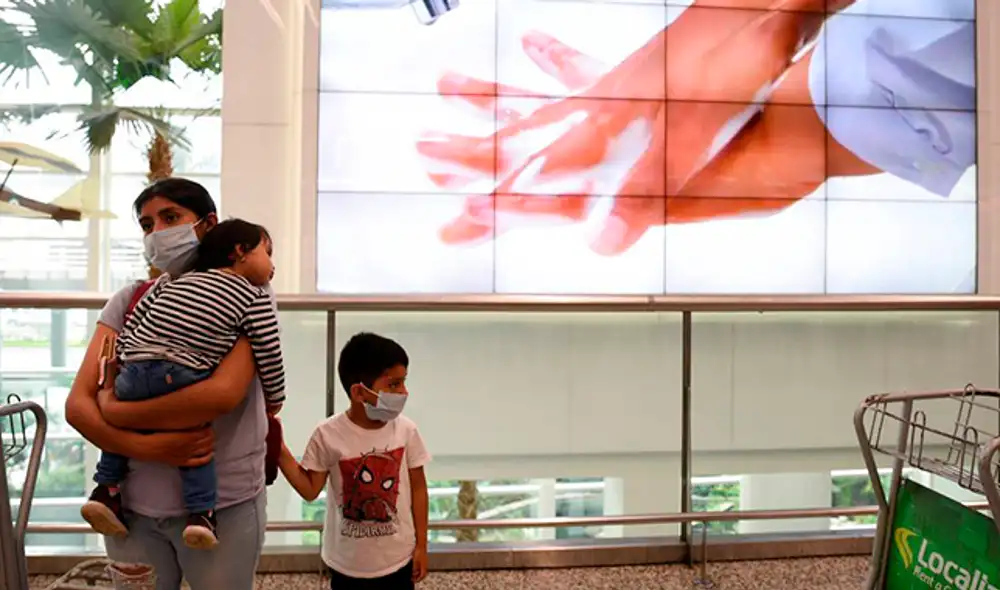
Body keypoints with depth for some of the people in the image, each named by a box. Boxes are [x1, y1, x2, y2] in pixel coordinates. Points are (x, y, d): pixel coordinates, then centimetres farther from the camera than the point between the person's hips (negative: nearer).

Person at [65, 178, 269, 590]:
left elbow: (223, 393, -23)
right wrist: (147, 447, -18)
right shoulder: (129, 301, 5)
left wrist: (117, 411, -12)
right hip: (133, 503, 4)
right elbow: (77, 404, -1)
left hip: (222, 505, -3)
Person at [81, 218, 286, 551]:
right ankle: (201, 513, 8)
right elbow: (269, 357, 7)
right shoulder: (256, 298, 9)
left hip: (133, 375, 5)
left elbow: (130, 325, 21)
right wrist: (274, 400, 20)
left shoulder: (172, 281, 24)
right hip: (182, 383, -4)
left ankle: (106, 489, 29)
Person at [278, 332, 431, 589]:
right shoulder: (329, 435, -17)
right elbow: (310, 489, -7)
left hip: (398, 559, 1)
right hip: (348, 563, -1)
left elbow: (418, 487, -2)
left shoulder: (406, 430, -12)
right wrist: (279, 451, -18)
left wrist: (421, 545, 2)